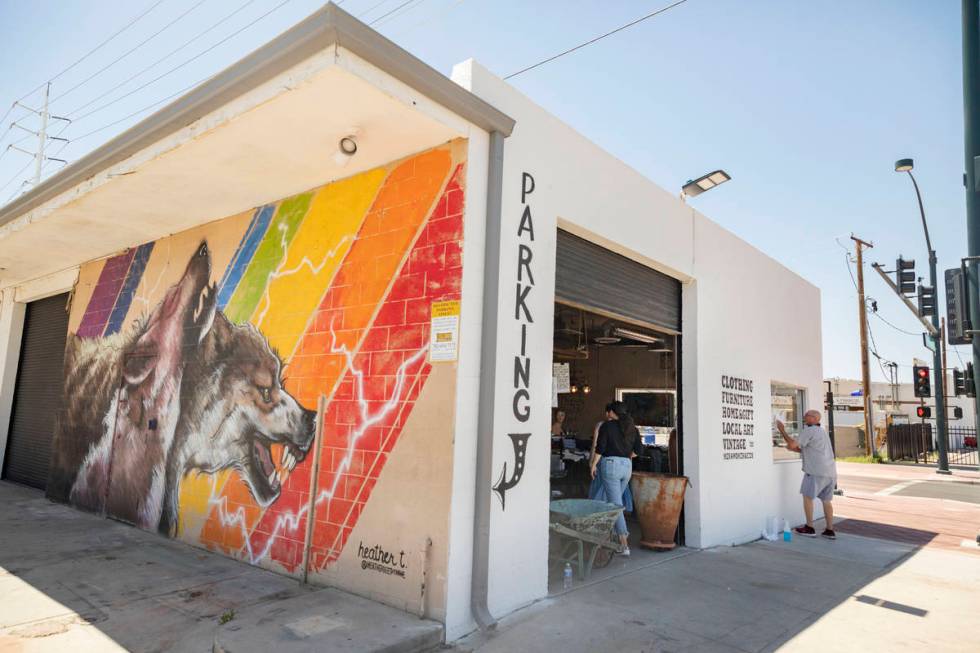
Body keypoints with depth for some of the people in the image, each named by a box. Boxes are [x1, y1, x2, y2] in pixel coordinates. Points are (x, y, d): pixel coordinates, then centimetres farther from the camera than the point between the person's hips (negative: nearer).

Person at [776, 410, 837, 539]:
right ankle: (830, 531, 13)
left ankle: (809, 528, 6)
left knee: (807, 496, 3)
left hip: (816, 471, -8)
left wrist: (782, 430, -5)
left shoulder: (809, 430, -8)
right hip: (830, 472, 8)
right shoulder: (822, 431, 22)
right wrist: (794, 449, 18)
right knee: (826, 500, 13)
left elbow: (792, 444, -15)